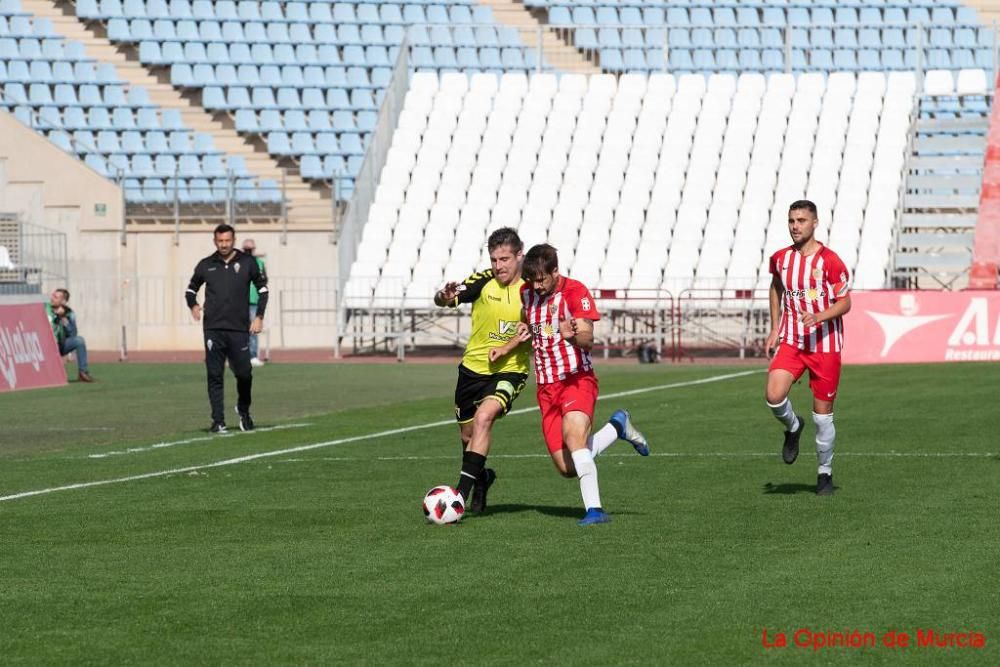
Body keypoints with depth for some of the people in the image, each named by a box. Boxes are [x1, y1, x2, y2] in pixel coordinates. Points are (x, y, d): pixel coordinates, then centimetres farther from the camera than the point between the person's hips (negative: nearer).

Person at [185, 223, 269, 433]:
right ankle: (218, 421, 2)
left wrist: (259, 317, 4)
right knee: (214, 376, -2)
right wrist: (193, 305, 0)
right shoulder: (206, 265, 7)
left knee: (244, 374, -1)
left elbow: (262, 288, 12)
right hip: (213, 329, 1)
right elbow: (191, 288, 20)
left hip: (239, 329, -1)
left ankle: (243, 411, 26)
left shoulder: (247, 263, 4)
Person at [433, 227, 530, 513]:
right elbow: (443, 300, -19)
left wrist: (509, 347, -16)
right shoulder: (483, 281, -9)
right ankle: (482, 478, 45)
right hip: (473, 368, 3)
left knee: (484, 417, -27)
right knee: (468, 436, 13)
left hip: (509, 370, -3)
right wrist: (445, 297, -44)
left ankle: (463, 491, -27)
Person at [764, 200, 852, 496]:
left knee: (823, 413, 2)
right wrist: (775, 328, 16)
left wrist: (818, 317, -25)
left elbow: (845, 303, -7)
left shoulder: (829, 261, -10)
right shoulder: (780, 258, 3)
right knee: (774, 396, -21)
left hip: (824, 343, -3)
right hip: (790, 341, 3)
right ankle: (793, 427, 13)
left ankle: (825, 472, 20)